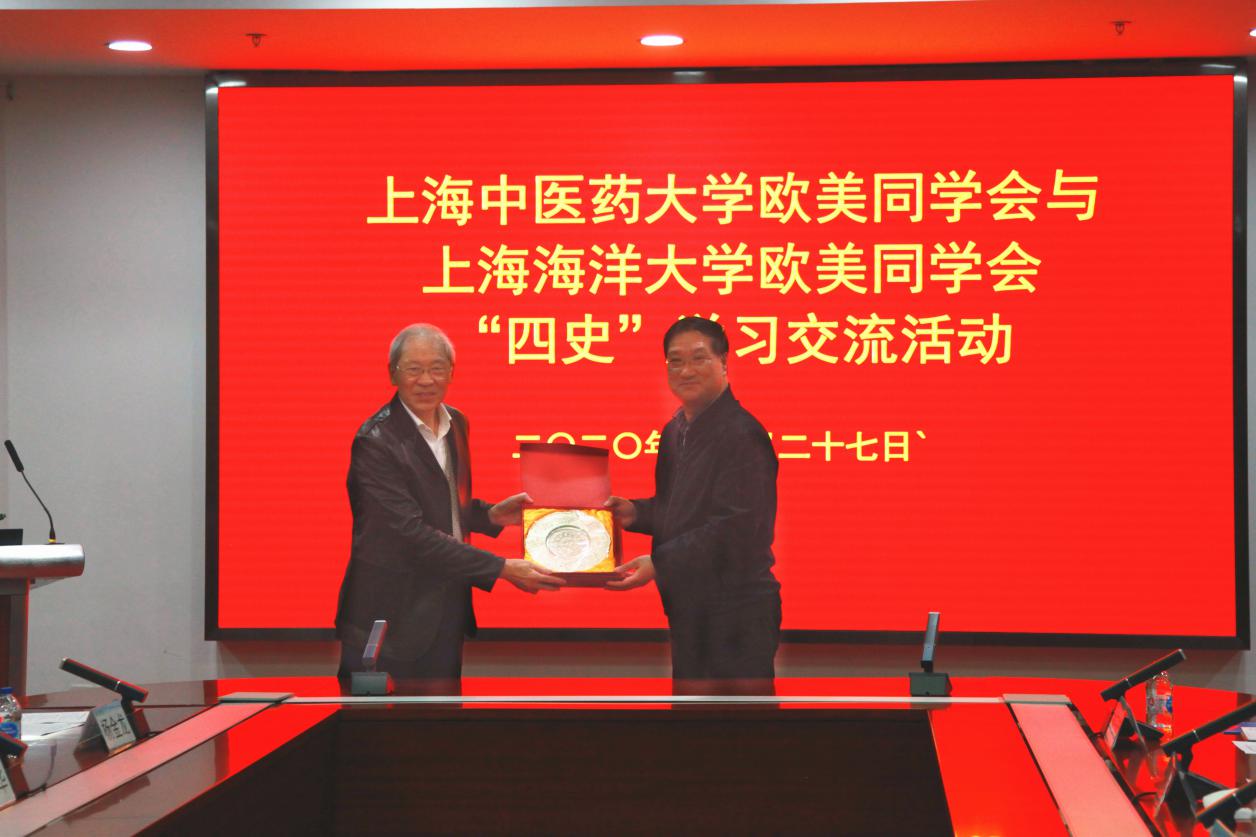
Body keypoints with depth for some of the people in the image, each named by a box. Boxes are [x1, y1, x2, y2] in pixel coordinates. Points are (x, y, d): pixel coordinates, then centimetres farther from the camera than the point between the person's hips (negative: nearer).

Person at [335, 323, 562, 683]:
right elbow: (412, 532, -23)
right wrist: (502, 568, -24)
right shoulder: (376, 440, -17)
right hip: (394, 619, -7)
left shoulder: (455, 423, 7)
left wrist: (491, 515, -1)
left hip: (447, 609, 7)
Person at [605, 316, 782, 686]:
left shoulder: (741, 434, -16)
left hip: (735, 611, -9)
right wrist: (637, 513, 4)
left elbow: (734, 527, -22)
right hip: (689, 602, 9)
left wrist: (659, 565, -23)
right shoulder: (675, 431, 13)